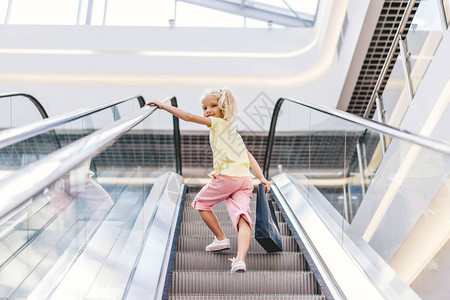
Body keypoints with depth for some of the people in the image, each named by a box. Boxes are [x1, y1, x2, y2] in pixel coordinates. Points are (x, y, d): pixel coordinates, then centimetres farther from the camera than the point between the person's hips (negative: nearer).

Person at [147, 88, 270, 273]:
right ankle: (240, 260, -28)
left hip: (227, 177, -7)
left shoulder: (218, 122, 6)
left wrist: (164, 106, 3)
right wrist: (261, 177, 19)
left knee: (200, 202, 17)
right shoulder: (232, 130, 29)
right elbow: (249, 156, 23)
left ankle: (221, 239, 18)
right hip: (245, 180, 7)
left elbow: (189, 117, -2)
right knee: (242, 218, -9)